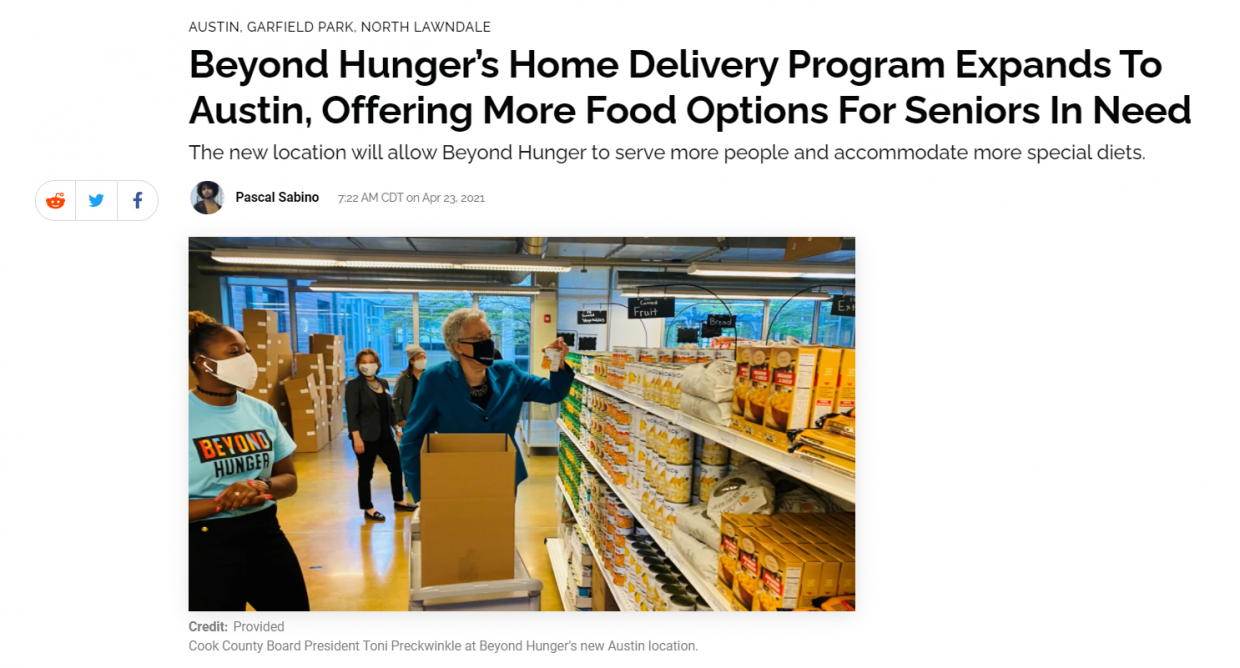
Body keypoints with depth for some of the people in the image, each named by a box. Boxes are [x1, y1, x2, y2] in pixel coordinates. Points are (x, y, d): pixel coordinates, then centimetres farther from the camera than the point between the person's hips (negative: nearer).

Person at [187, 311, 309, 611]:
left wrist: (262, 486, -13)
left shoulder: (261, 411, 2)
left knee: (295, 608, 15)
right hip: (207, 544, -4)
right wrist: (221, 503, -24)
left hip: (266, 533, 5)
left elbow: (289, 479, 7)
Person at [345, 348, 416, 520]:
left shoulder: (383, 382, 10)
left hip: (385, 435, 7)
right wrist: (357, 437, -21)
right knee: (366, 473, 4)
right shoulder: (354, 385, -9)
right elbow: (352, 414, -14)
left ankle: (398, 501, 28)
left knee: (396, 466, 12)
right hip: (366, 437, -7)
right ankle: (368, 509, 17)